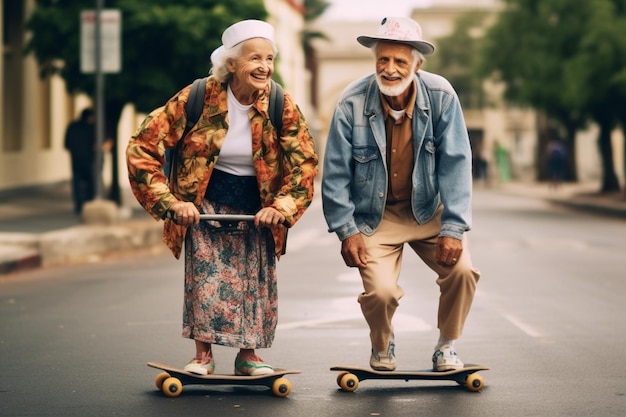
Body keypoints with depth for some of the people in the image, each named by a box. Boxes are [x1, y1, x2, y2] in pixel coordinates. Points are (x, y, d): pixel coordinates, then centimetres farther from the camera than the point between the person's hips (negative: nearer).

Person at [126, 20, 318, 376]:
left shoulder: (281, 105, -12)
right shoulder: (198, 98, -18)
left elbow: (305, 162, -7)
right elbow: (143, 147, -16)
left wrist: (281, 206, -21)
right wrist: (170, 202, -21)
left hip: (257, 207, 2)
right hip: (207, 202, -2)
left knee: (256, 278, 3)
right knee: (207, 274, -13)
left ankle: (248, 355, 17)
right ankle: (203, 355, -2)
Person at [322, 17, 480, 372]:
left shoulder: (441, 96, -15)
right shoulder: (352, 103, -17)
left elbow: (456, 164, -13)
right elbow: (336, 172, -9)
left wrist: (453, 228, -17)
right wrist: (347, 230, -12)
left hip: (429, 211, 2)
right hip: (375, 216, -1)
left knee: (462, 270, -19)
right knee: (380, 290, -20)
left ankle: (447, 346, 9)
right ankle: (382, 347, 16)